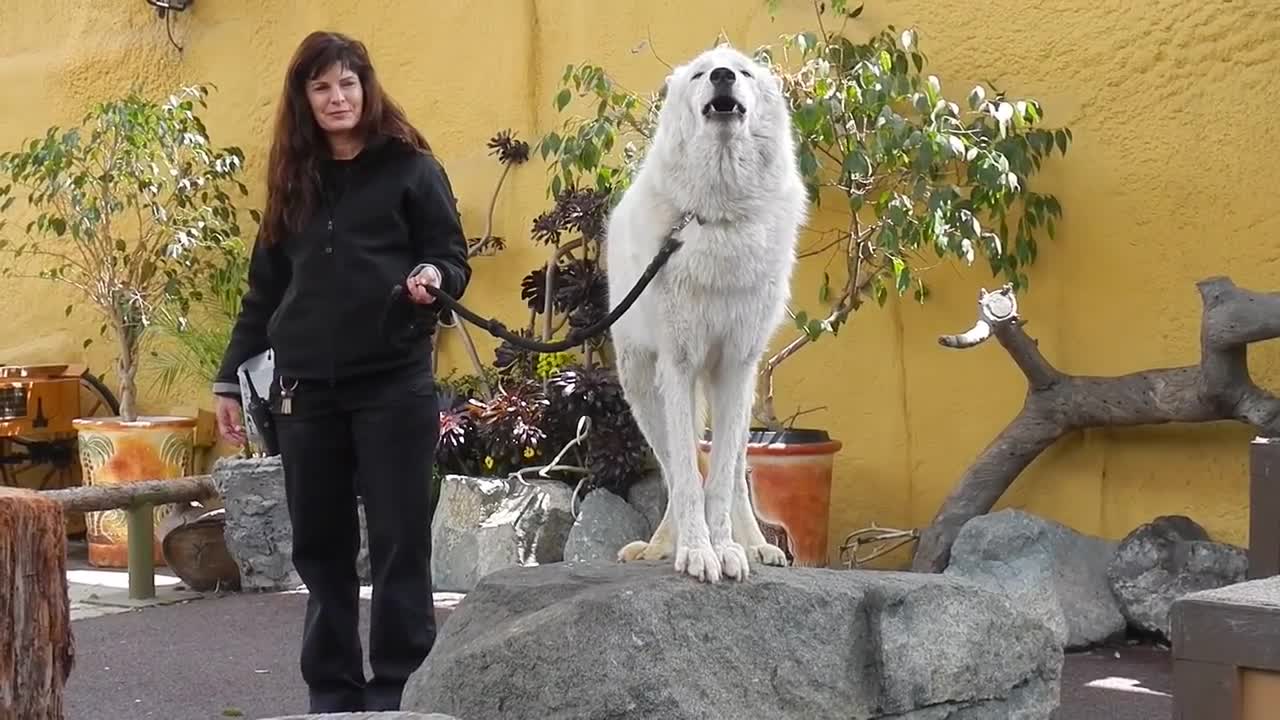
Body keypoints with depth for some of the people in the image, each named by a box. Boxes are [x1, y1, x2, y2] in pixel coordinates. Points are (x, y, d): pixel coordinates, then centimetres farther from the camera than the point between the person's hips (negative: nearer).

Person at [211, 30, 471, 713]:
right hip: (306, 389, 4)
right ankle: (332, 692, 16)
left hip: (394, 384, -4)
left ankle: (398, 690, 8)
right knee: (319, 546, 7)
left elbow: (455, 260, 1)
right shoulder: (293, 182, 13)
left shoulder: (411, 168, 2)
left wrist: (432, 278, -22)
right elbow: (264, 290, 16)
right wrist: (231, 378, 13)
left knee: (397, 541, 0)